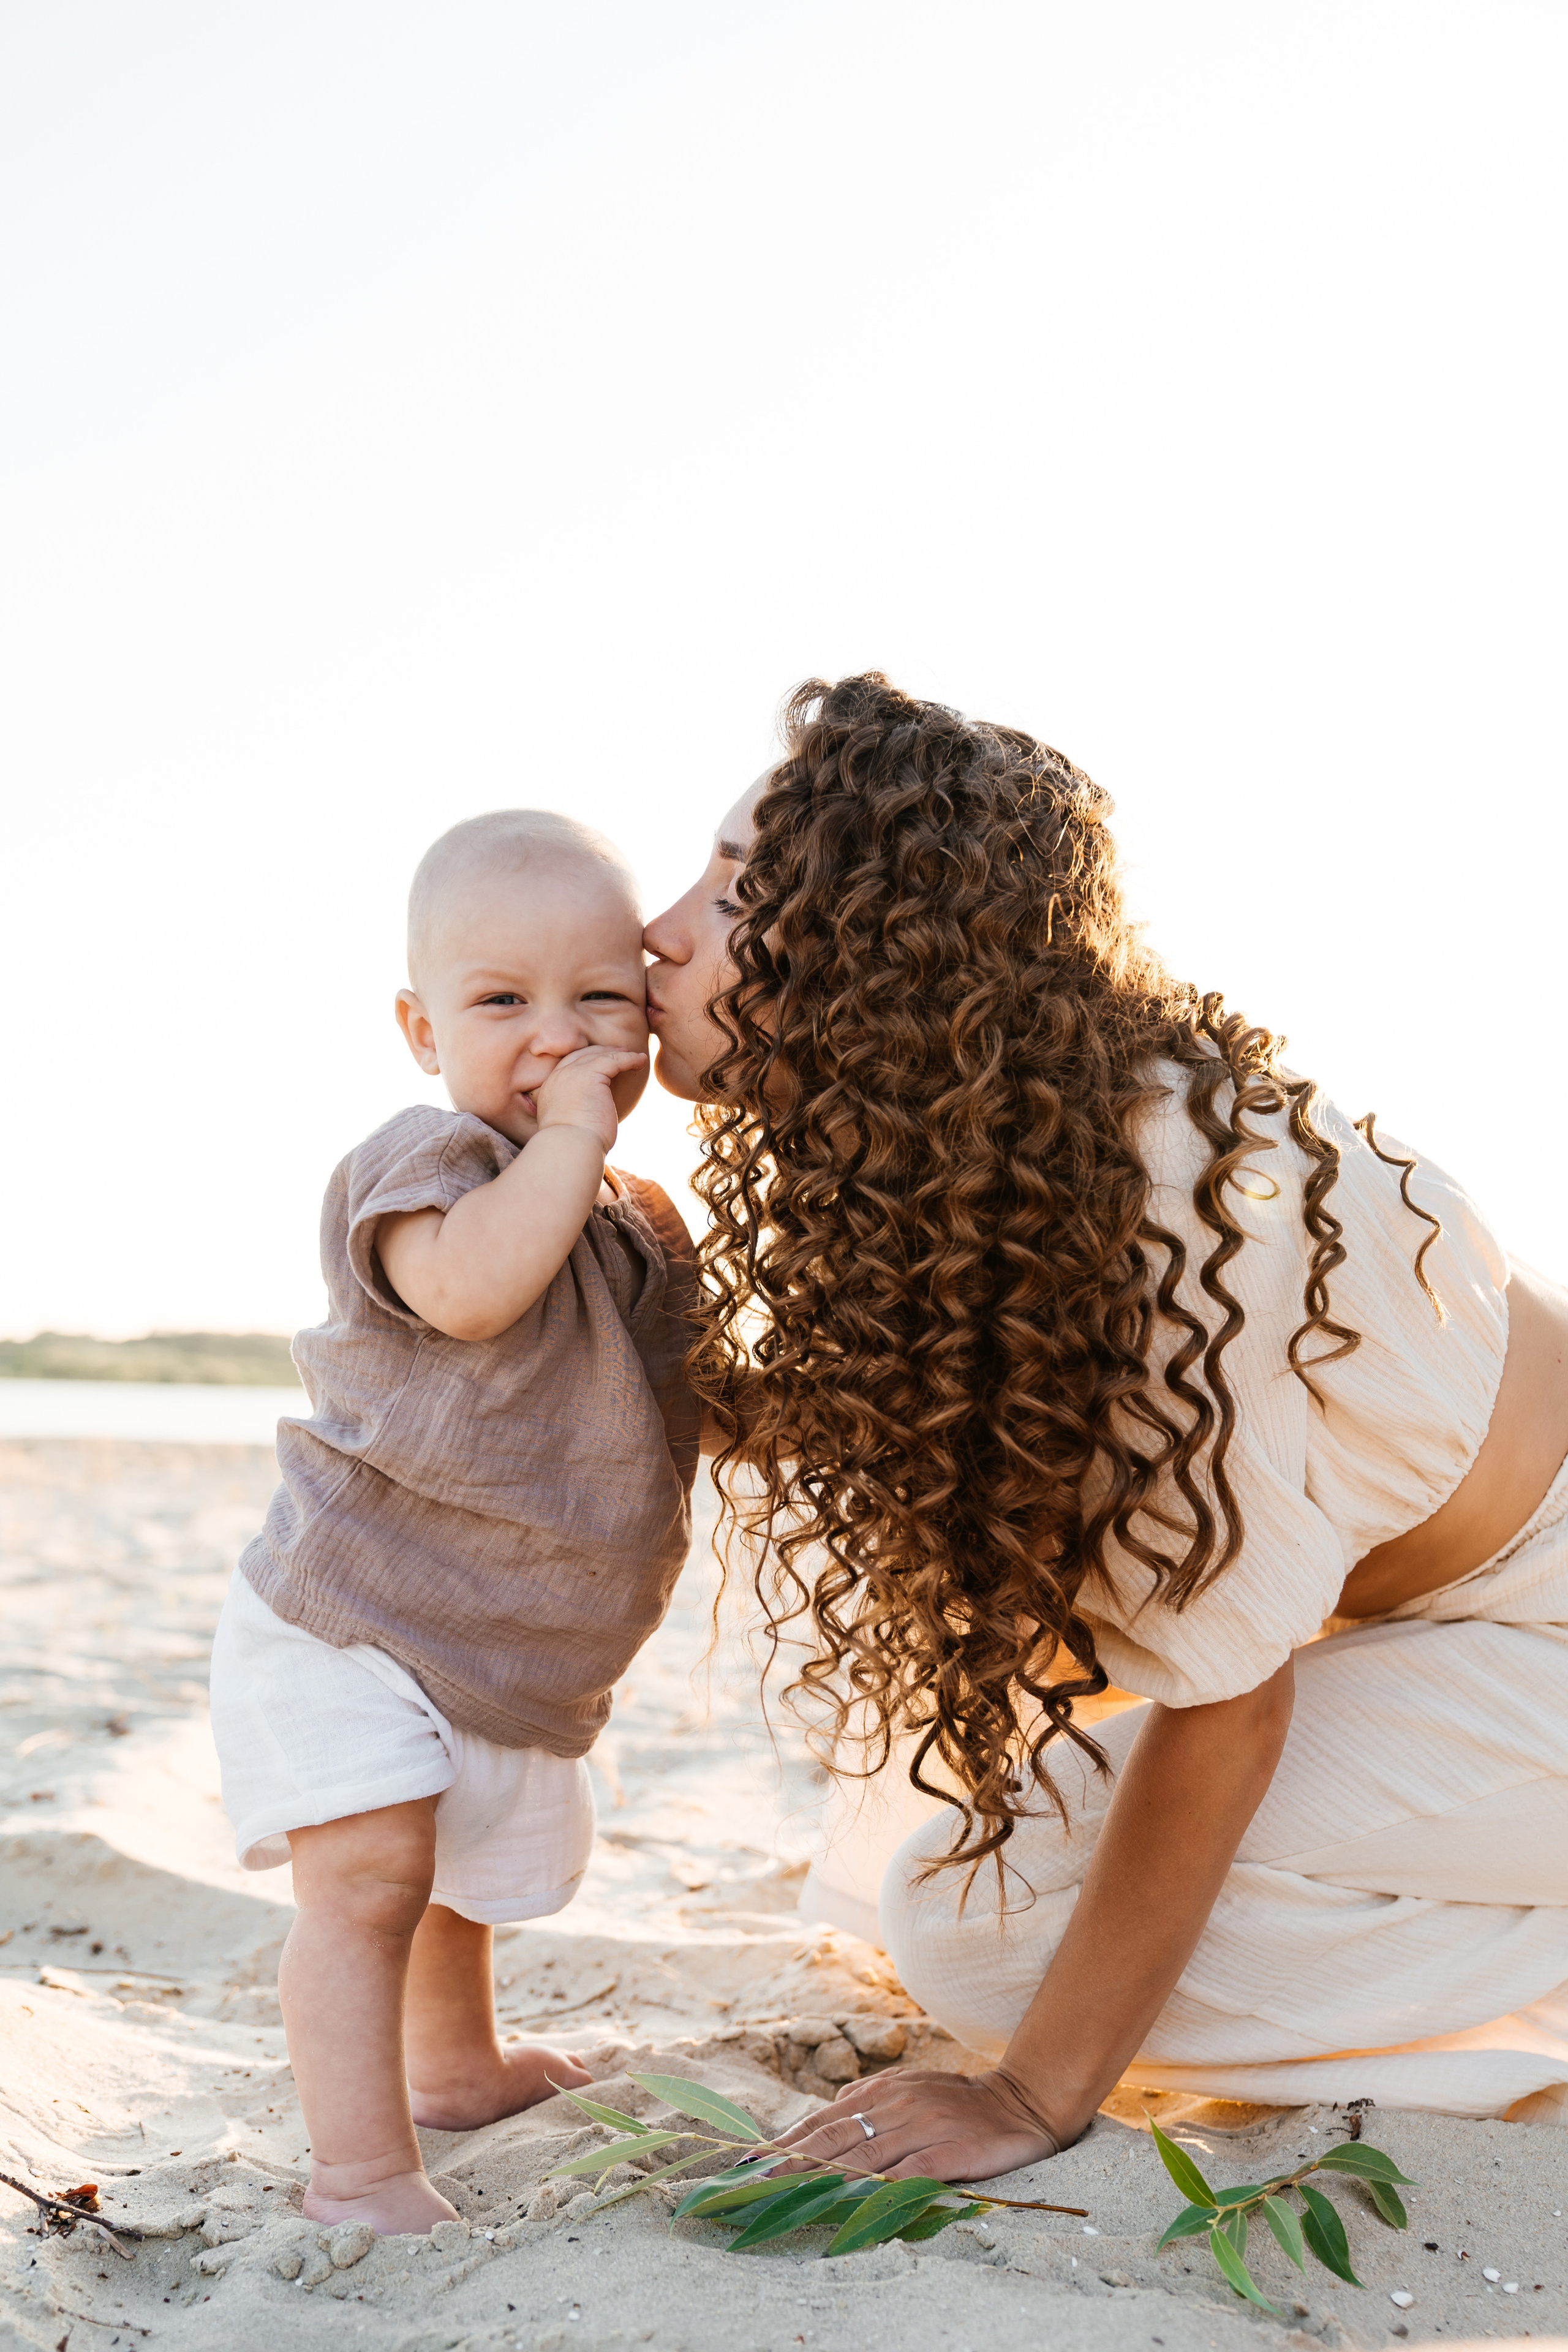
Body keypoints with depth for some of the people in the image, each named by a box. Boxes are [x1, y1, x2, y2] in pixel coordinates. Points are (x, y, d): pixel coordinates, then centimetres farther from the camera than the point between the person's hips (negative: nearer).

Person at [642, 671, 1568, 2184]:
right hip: (1394, 1606, 9)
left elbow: (1219, 1705, -25)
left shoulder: (1163, 1184, -32)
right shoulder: (907, 1173, -6)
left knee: (983, 1918, -19)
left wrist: (1033, 2101, -18)